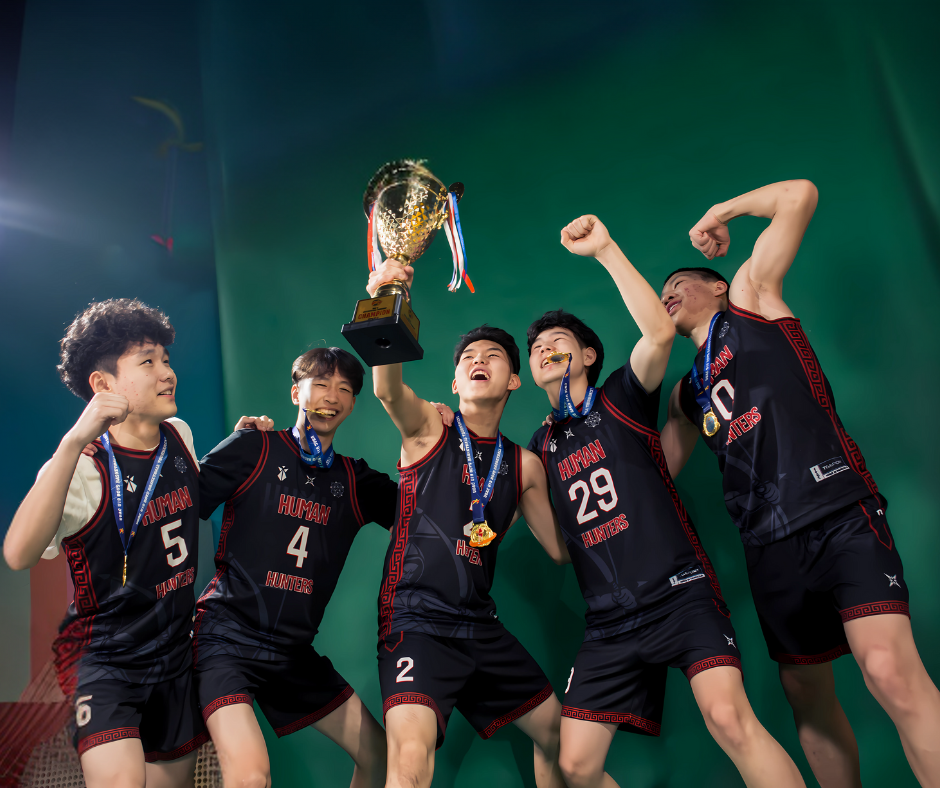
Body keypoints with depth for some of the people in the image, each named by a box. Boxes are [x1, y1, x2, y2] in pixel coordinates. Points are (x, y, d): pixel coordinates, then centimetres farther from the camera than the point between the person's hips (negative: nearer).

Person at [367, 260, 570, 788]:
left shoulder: (525, 465, 10)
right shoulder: (428, 429, -1)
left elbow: (561, 547, 11)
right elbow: (388, 389, -24)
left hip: (481, 625, 6)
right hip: (416, 620, -5)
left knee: (560, 732, 17)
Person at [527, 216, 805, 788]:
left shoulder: (620, 398, 5)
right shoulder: (540, 446, 18)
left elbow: (660, 331, -14)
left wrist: (604, 249, -15)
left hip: (680, 595, -4)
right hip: (610, 624, 5)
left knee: (729, 716, -27)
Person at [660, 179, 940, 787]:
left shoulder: (751, 297, 12)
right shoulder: (688, 391, 25)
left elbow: (799, 195, 6)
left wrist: (720, 212, 16)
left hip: (839, 513, -6)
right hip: (770, 543, 7)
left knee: (891, 671, -22)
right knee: (807, 691, 11)